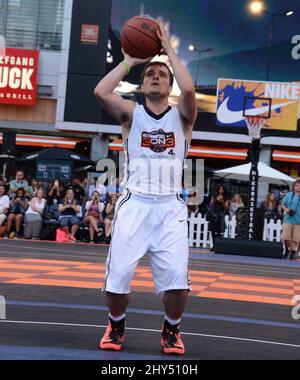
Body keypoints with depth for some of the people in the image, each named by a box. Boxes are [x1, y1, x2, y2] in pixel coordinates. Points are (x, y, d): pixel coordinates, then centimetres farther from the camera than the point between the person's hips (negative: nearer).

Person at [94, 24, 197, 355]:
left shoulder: (181, 115, 7)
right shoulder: (131, 113, 8)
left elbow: (188, 88, -16)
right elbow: (101, 91, -11)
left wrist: (169, 49, -6)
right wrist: (131, 60, -1)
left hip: (170, 206, 0)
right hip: (134, 203, 0)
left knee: (176, 278, -12)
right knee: (118, 276, -6)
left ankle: (171, 330, 14)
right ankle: (116, 327, 22)